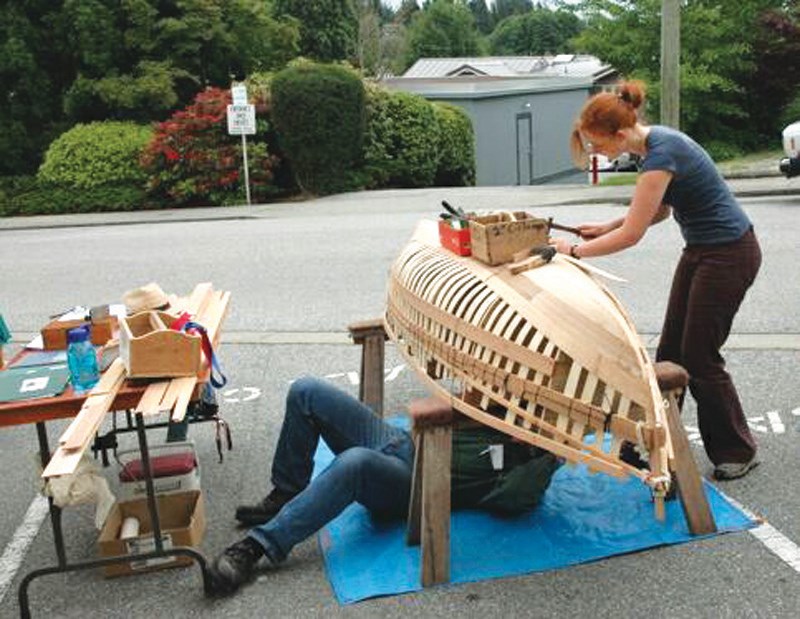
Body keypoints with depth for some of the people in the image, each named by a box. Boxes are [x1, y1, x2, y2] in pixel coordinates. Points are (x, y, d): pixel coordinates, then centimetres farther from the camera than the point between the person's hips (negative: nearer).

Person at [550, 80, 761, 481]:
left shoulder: (660, 154, -27)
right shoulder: (654, 141, 3)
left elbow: (631, 235, -25)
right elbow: (660, 210, 14)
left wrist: (575, 250, -14)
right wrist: (607, 227, 4)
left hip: (729, 255, -9)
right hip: (701, 249, 10)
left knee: (699, 357, 0)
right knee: (671, 351, 11)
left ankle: (738, 452, 18)